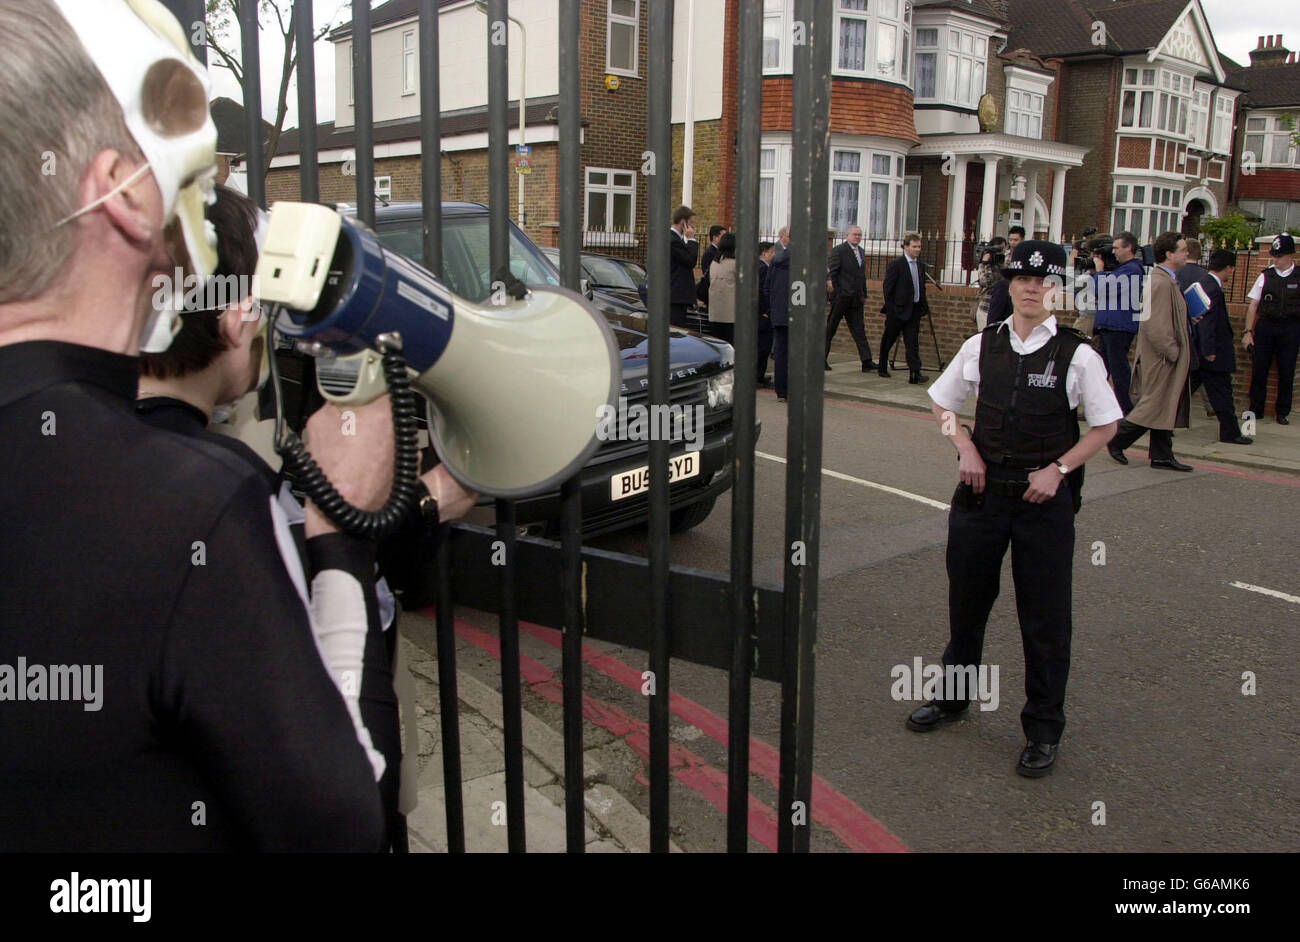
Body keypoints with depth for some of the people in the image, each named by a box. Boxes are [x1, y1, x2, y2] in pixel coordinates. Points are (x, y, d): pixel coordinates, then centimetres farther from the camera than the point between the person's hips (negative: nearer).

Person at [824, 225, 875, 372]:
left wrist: (864, 295, 18)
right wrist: (830, 282, -26)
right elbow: (831, 270, -13)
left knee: (859, 330, 4)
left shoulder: (861, 252, 16)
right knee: (830, 329, 3)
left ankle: (867, 361, 1)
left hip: (856, 299, 7)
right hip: (841, 297, -7)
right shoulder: (838, 250, -6)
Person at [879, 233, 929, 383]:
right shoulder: (896, 264, -9)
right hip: (898, 309, -5)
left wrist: (924, 307, 10)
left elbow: (921, 288, 17)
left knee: (913, 342, -3)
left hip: (914, 309, 5)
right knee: (889, 340, 10)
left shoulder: (921, 265, 11)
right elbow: (887, 288, -10)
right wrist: (889, 309, -12)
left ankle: (915, 373, -9)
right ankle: (883, 369, 26)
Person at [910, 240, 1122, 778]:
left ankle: (1043, 729, 23)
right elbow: (942, 403, 13)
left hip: (1045, 496, -3)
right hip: (983, 489, 3)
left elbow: (1105, 426, 0)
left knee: (1045, 617, 5)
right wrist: (966, 450, -2)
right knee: (966, 600, 17)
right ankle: (953, 695, 40)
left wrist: (1058, 469, -11)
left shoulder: (1078, 356, -8)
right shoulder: (981, 346, 0)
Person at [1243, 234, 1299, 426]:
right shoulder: (1265, 276, 5)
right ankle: (1255, 409, 15)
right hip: (1265, 325, 1)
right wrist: (1248, 331, 2)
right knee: (1259, 369, 3)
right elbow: (1253, 305, 7)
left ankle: (1283, 412, 16)